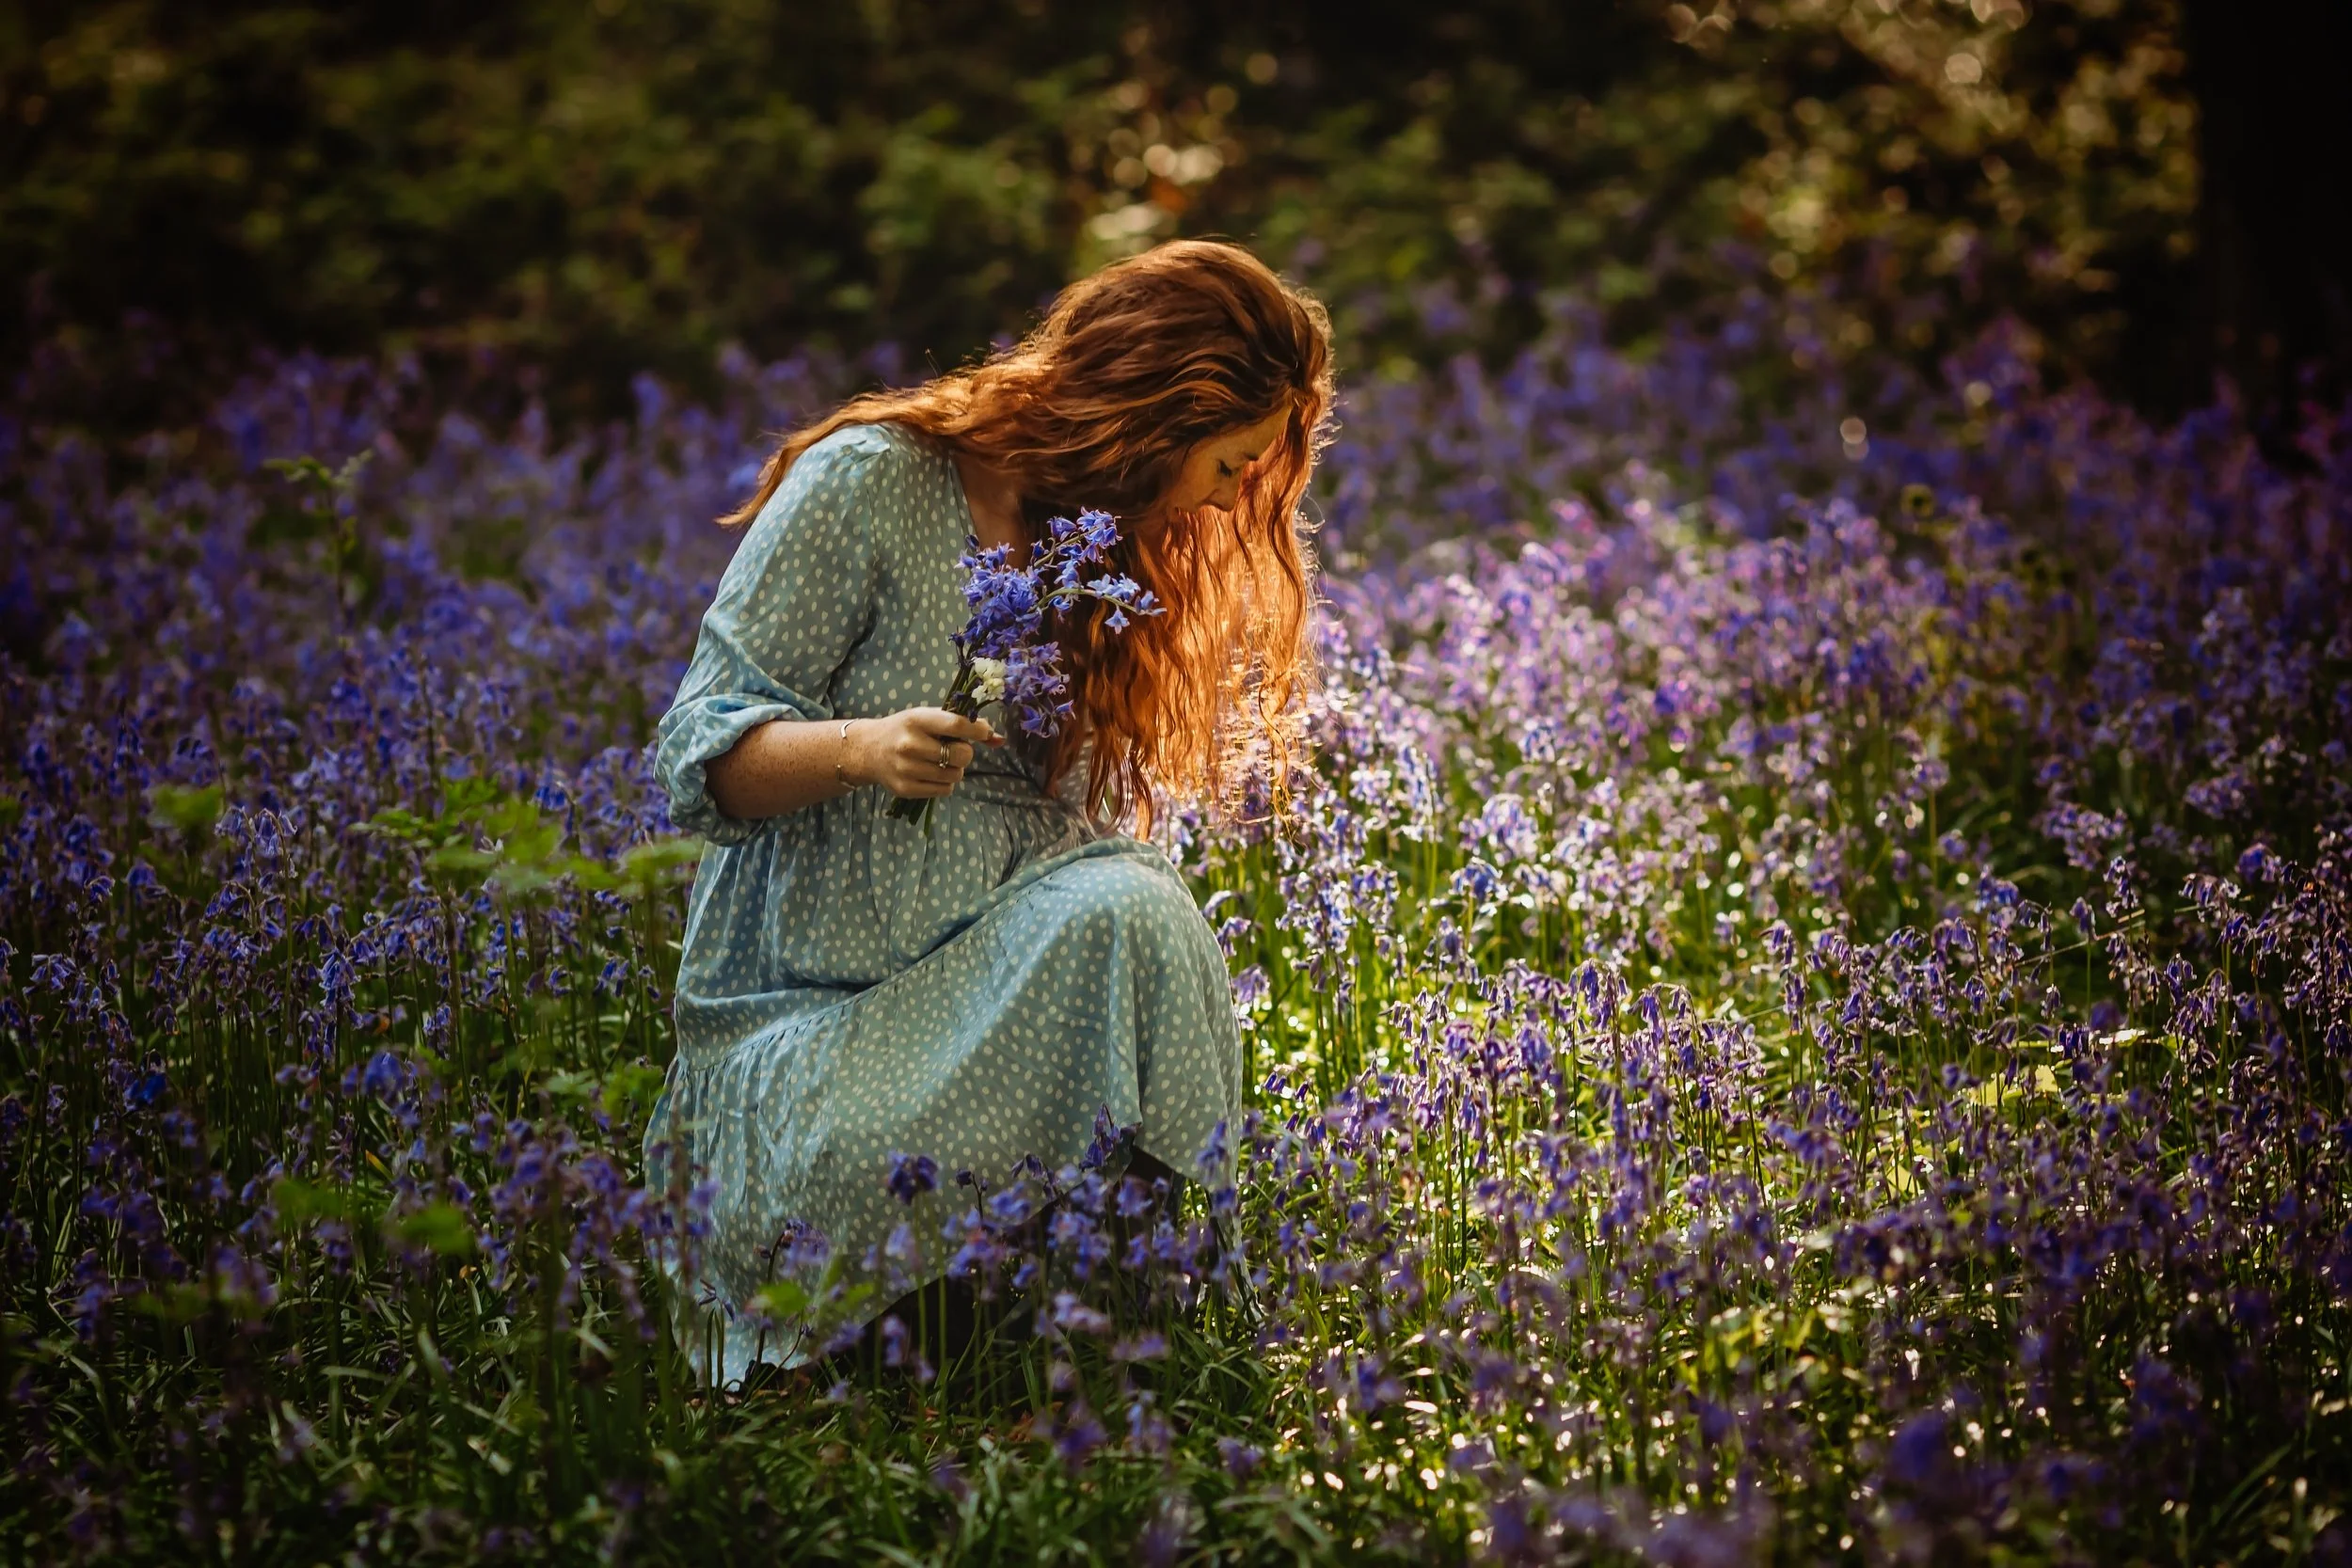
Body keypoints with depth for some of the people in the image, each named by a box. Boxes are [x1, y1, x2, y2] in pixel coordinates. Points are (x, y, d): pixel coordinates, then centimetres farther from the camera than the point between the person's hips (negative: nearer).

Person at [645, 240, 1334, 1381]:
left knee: (1128, 914, -29)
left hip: (1009, 965, 4)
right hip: (810, 997, -4)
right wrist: (862, 749, -26)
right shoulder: (870, 482, -6)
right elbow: (702, 752, -8)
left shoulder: (1112, 538, 15)